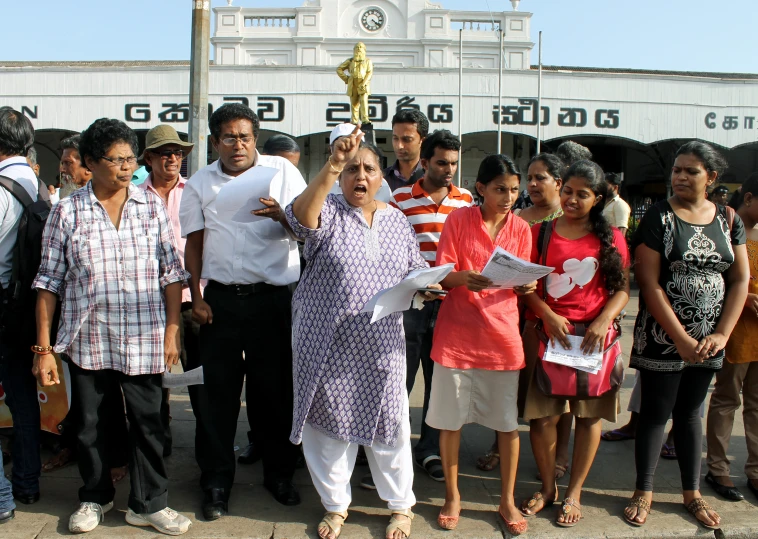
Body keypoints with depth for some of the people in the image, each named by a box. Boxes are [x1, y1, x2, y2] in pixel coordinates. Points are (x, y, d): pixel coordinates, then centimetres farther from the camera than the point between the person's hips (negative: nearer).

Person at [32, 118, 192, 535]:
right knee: (89, 423, 14)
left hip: (143, 340, 0)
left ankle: (149, 504, 23)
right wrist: (43, 348, -2)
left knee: (147, 423, 6)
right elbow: (49, 282, 0)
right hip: (87, 340, 0)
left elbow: (172, 272, 4)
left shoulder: (152, 207, 3)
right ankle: (95, 497, 35)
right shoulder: (67, 212, -1)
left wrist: (172, 330, -1)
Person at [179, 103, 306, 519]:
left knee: (275, 387, 7)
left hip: (274, 297, -1)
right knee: (216, 391, 4)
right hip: (221, 298, 2)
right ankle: (216, 481, 19)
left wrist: (282, 216, -22)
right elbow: (193, 244, 11)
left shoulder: (282, 171, 4)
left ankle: (279, 473, 25)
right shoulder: (200, 183, 9)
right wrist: (196, 297, 3)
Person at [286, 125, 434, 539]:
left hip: (380, 344, 2)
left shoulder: (396, 220, 7)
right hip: (328, 342, -2)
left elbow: (414, 272, 15)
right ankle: (335, 505, 30)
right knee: (329, 418, 9)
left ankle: (401, 505, 30)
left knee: (388, 421, 10)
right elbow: (302, 217, -30)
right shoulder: (329, 211, -5)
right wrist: (332, 166, -42)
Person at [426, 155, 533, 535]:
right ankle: (452, 495, 26)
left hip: (502, 334, 2)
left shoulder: (521, 229, 5)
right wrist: (464, 278, -27)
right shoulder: (458, 219, -3)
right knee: (449, 419, 6)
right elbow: (442, 275, -6)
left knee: (509, 422, 7)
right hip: (457, 333, -2)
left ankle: (507, 500, 25)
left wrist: (525, 286, -13)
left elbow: (522, 283, 10)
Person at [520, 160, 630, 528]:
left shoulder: (611, 238, 5)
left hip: (593, 335, 1)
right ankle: (547, 487, 23)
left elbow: (623, 290, 4)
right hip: (544, 331, 0)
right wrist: (548, 316, -13)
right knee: (542, 413, 2)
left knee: (589, 415, 6)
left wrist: (603, 321, -13)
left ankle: (574, 493, 22)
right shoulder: (540, 231, 5)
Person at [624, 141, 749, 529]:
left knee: (689, 412, 15)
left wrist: (722, 334, -6)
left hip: (708, 340, 4)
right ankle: (644, 492, 18)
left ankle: (692, 492, 28)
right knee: (655, 412, 4)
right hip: (662, 337, -4)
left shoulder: (728, 220, 5)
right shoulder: (658, 217, -7)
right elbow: (649, 283, -12)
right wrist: (681, 338, -15)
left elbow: (740, 280, 4)